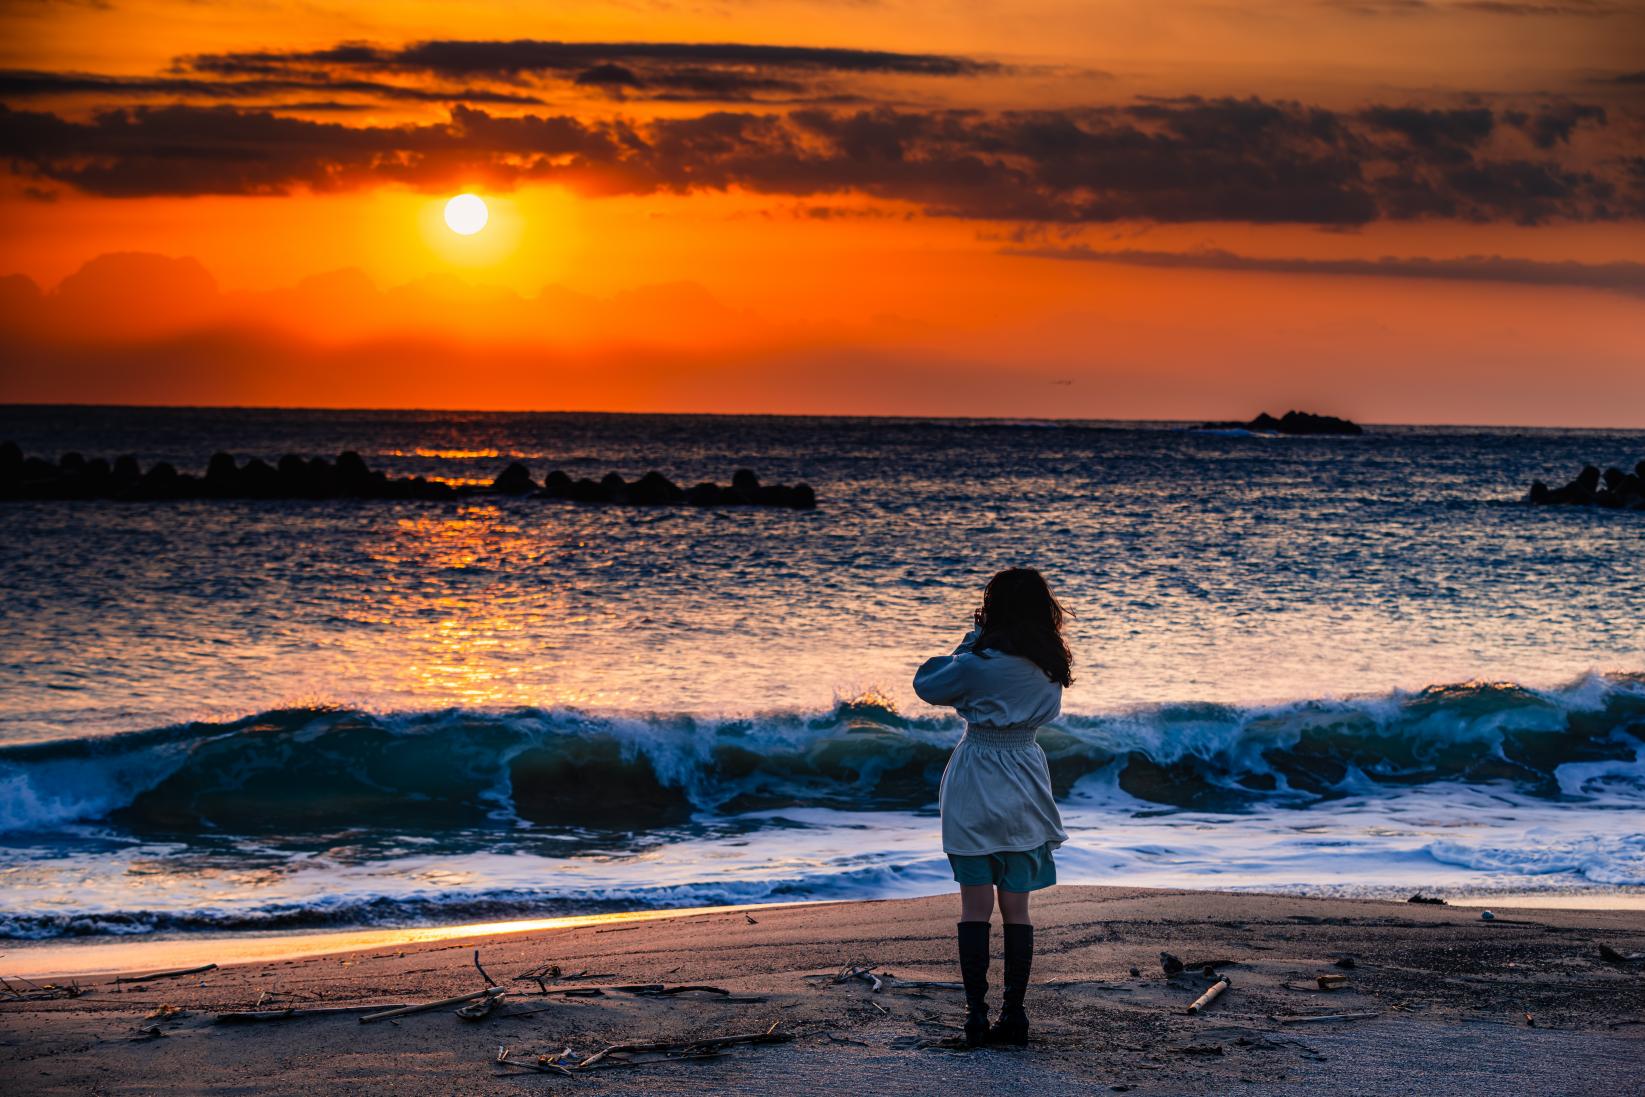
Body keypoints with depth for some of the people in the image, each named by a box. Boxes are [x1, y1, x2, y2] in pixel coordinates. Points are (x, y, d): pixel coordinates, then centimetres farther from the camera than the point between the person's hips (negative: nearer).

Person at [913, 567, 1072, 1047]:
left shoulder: (979, 663, -16)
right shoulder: (1050, 666, 2)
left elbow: (927, 686, -1)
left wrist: (971, 641, 4)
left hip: (976, 785, -4)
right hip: (1026, 788, 4)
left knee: (975, 908, 2)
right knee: (1016, 908, 9)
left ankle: (976, 1014, -1)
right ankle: (1014, 1013, 8)